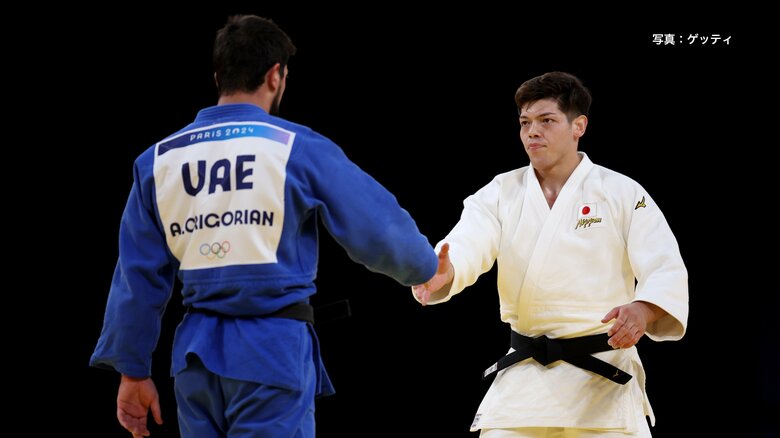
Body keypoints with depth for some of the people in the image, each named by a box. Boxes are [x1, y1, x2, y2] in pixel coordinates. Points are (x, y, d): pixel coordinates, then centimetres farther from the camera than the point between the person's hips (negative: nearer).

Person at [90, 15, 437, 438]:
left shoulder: (158, 160, 6)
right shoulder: (299, 149, -6)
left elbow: (139, 275, 9)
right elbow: (378, 228, 0)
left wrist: (134, 370, 15)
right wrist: (424, 265, 21)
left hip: (195, 357, 5)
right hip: (273, 352, -5)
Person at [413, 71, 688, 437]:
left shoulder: (622, 193, -3)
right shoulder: (500, 194, 4)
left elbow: (667, 273, -10)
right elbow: (465, 246, -13)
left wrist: (642, 310, -33)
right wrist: (441, 271, -38)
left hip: (603, 375, -2)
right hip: (524, 378, 3)